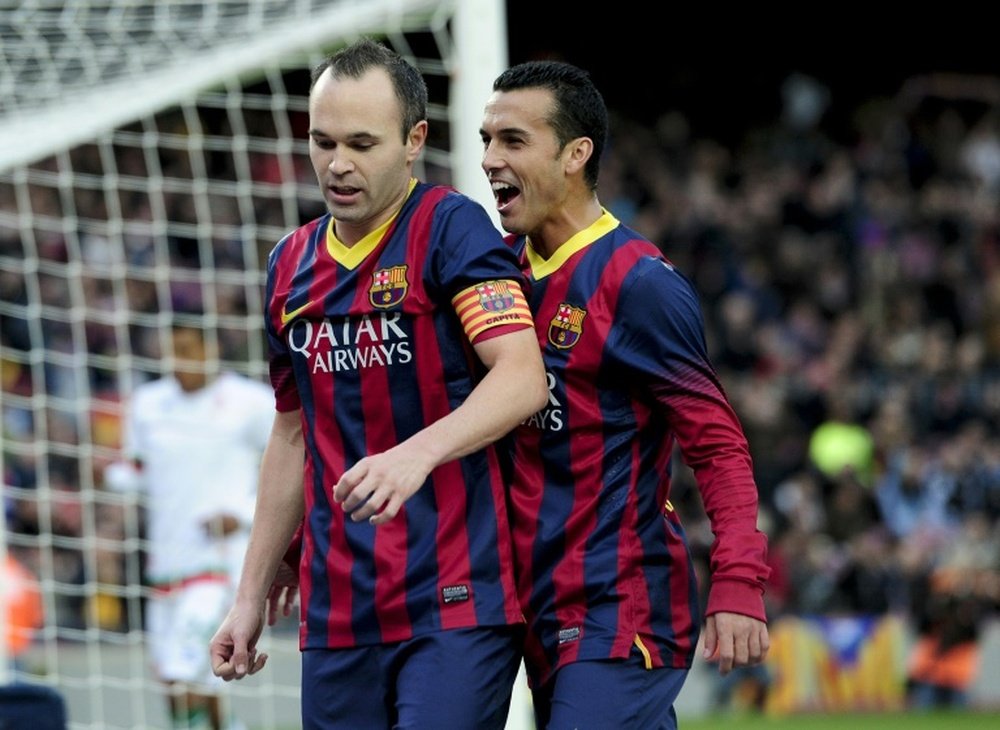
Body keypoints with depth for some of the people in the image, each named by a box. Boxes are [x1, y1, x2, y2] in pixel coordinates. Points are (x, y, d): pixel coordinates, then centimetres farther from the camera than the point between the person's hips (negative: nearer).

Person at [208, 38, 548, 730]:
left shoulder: (451, 228, -6)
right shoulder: (292, 264, 15)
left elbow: (523, 379, -19)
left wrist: (417, 454, -35)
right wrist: (252, 595, 21)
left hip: (455, 604, -6)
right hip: (335, 615, 6)